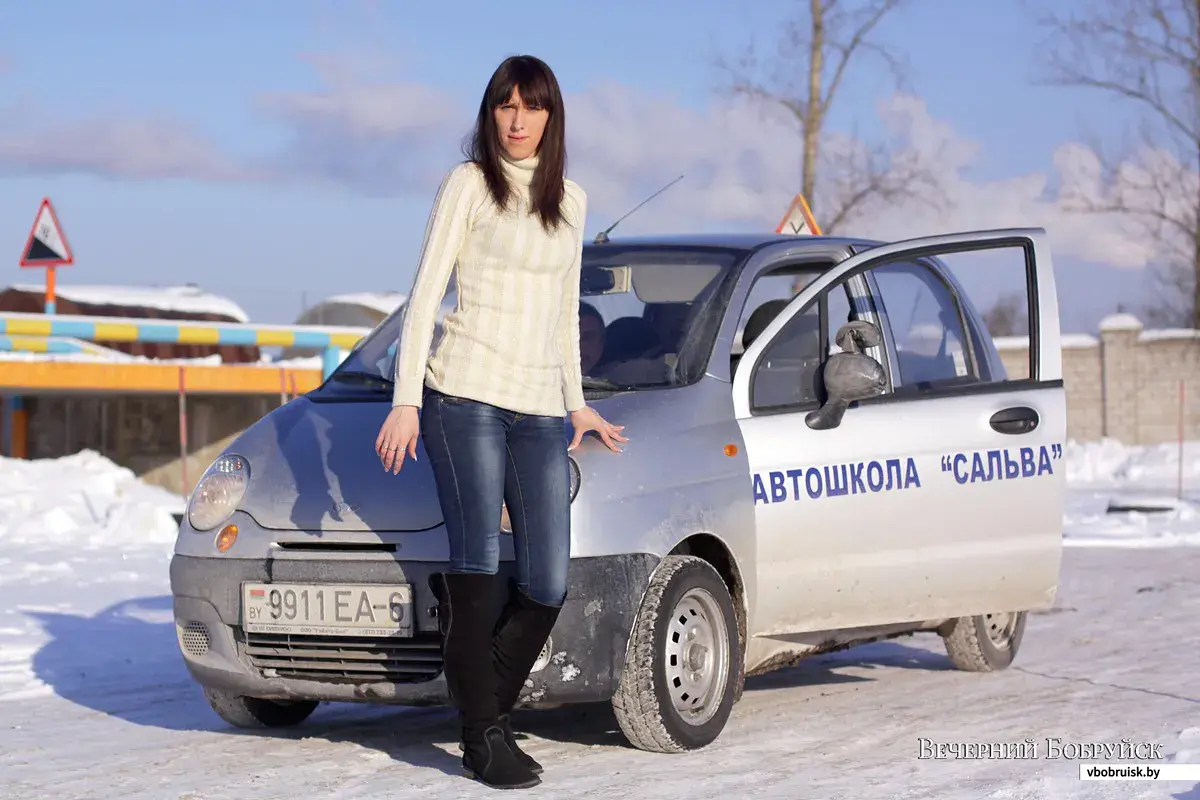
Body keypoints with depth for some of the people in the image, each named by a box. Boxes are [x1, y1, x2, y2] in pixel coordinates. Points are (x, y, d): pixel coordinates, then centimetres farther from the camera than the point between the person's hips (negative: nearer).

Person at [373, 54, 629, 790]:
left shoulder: (570, 200, 17)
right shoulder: (470, 183, 2)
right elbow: (425, 295, -2)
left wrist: (577, 403, 26)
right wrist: (405, 401, -10)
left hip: (539, 411, 5)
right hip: (465, 394, -5)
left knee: (548, 584, -3)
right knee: (478, 564, -9)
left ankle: (491, 711, 14)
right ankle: (483, 740, -3)